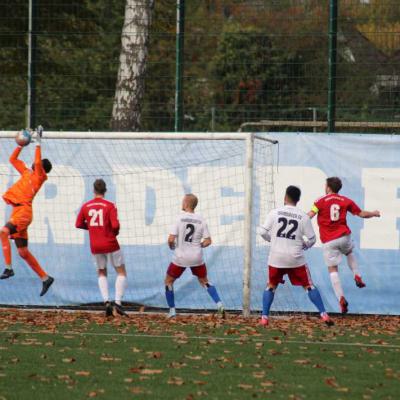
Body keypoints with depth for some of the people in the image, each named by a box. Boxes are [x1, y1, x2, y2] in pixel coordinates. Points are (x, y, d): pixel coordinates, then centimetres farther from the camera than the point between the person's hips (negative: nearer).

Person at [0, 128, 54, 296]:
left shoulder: (39, 176, -1)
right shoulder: (26, 173, 21)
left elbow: (38, 162, -19)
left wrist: (38, 143, -15)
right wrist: (21, 145, 23)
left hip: (23, 211, -9)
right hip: (18, 211, 9)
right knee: (23, 252, 10)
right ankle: (45, 278, 17)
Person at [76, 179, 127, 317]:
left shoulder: (86, 206, 1)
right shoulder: (110, 206, -10)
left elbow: (78, 224, 7)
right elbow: (115, 225, -19)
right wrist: (115, 232, 3)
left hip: (95, 247, 3)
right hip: (110, 244, -3)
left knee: (102, 274, 19)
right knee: (121, 273, 8)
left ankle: (106, 301, 0)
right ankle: (118, 303, -10)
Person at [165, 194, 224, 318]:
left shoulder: (180, 218, -12)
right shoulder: (201, 220, -2)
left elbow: (171, 239, -16)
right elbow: (208, 241, -4)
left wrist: (171, 246, 6)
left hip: (180, 258, -3)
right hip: (197, 258, 3)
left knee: (168, 281, 16)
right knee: (204, 281, 21)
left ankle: (172, 310, 14)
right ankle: (219, 304, 6)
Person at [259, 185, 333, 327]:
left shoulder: (274, 213, -4)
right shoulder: (303, 217, -3)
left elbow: (263, 232, -3)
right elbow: (311, 239, 0)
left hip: (276, 257, 0)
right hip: (296, 258, 0)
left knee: (271, 286, 18)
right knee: (309, 286, 9)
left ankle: (264, 317, 10)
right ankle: (324, 315, 2)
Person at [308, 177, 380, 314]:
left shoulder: (321, 201, -5)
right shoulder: (346, 201, 5)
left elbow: (309, 216, -15)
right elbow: (361, 214, 13)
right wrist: (374, 214, 32)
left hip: (328, 241, -3)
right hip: (344, 236, 3)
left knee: (332, 269, 1)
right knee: (349, 253, 35)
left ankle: (341, 298, -11)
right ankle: (357, 276, 17)